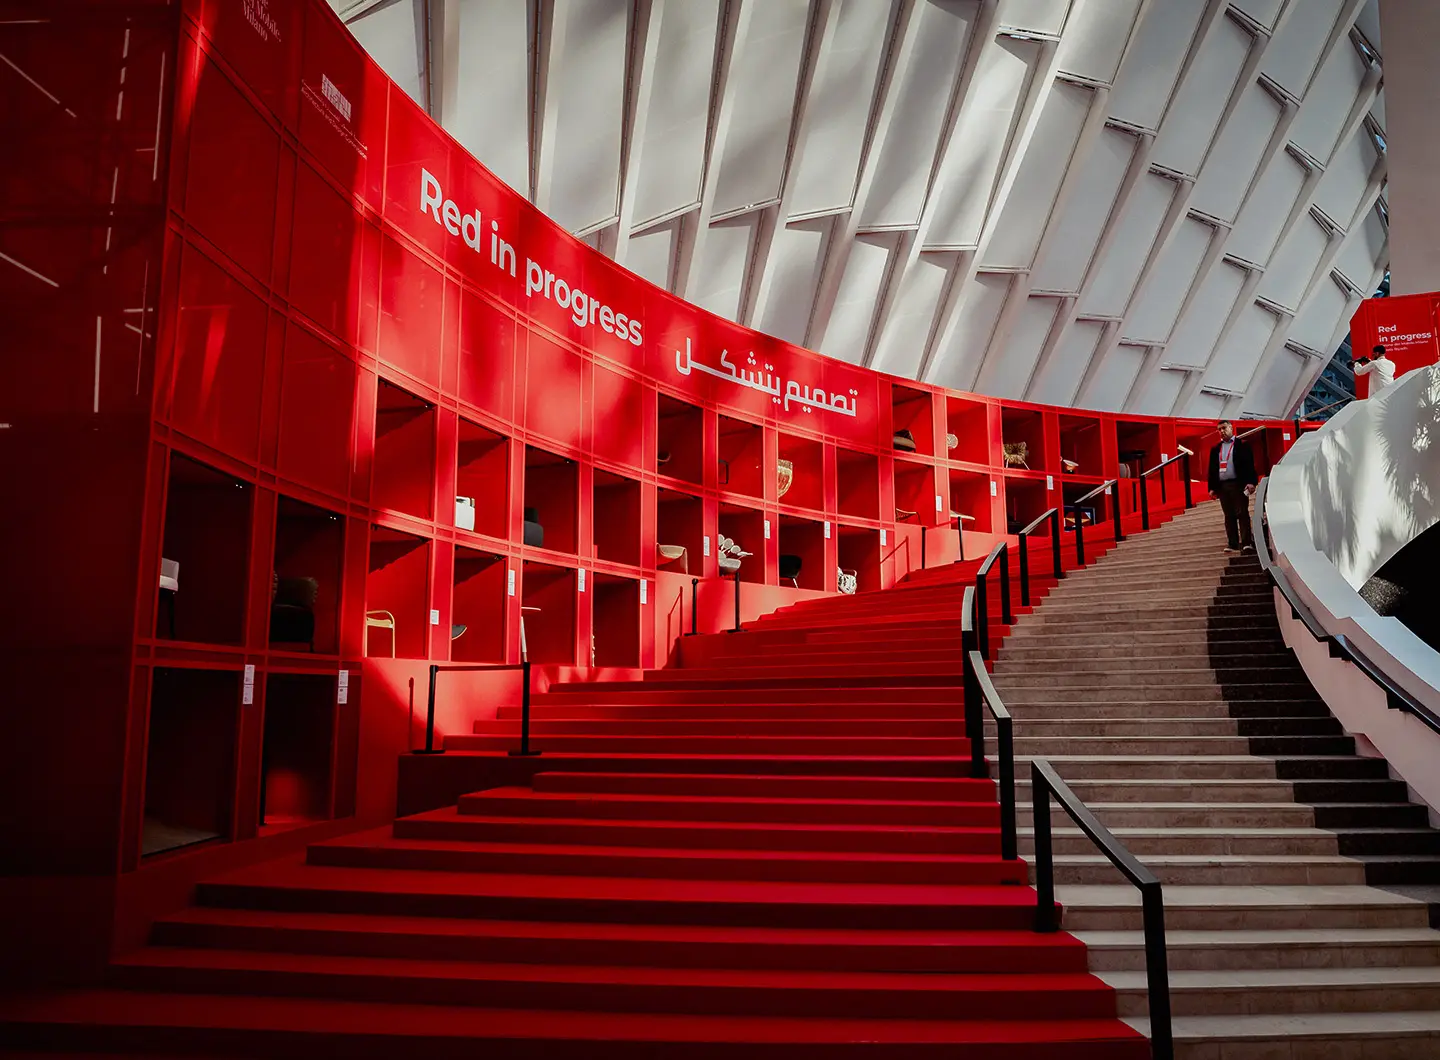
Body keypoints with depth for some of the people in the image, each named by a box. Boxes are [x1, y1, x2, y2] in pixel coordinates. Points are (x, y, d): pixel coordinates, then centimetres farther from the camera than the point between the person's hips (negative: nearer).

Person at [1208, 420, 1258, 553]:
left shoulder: (1242, 445, 2)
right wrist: (1212, 487, 9)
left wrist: (1251, 482, -16)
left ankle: (1247, 542, -10)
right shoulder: (1216, 450, 16)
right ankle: (1232, 544, 6)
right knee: (1229, 516, 5)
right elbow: (1212, 469, 16)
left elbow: (1249, 464, -6)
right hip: (1222, 486, 5)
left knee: (1242, 513, -7)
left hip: (1238, 485, -4)